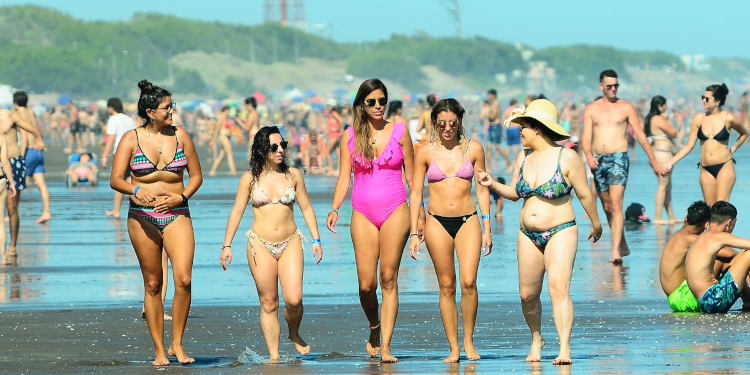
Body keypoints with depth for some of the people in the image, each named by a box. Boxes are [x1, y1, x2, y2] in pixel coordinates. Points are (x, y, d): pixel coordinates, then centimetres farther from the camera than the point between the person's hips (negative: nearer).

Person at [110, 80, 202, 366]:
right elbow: (116, 180, -5)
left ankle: (177, 344, -2)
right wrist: (136, 189, -26)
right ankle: (159, 350, 10)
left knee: (183, 279, -15)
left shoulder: (180, 136, 5)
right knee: (153, 285, 3)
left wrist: (181, 197, -7)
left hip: (177, 216, 1)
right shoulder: (131, 139, 0)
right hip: (143, 218, -1)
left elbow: (196, 175, 12)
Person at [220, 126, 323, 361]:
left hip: (290, 244, 1)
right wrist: (227, 245, 0)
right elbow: (237, 212, 4)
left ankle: (294, 335, 17)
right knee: (268, 304, 0)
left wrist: (316, 240, 7)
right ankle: (274, 356, 3)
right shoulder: (250, 178, 2)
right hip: (260, 245, -1)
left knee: (294, 300, -13)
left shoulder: (293, 175, 5)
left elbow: (306, 208, 12)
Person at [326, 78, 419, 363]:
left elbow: (411, 175, 8)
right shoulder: (351, 136, 6)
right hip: (363, 213, 1)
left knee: (389, 278, -7)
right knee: (366, 284, -4)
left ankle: (385, 346, -6)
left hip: (395, 211, -1)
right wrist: (335, 209, -8)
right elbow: (344, 178, 6)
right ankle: (374, 329, 25)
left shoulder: (399, 132, 4)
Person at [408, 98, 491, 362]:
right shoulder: (425, 153, 2)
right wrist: (414, 233, 0)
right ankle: (453, 348, 6)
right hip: (437, 223, 0)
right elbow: (415, 194, 5)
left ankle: (468, 341, 2)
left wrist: (487, 229, 5)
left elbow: (482, 190, 9)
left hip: (468, 221, 0)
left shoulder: (473, 149, 3)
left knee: (468, 282, -14)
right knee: (447, 286, 1)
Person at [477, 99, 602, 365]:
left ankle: (564, 349, -26)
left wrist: (596, 224, 8)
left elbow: (585, 194, 0)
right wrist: (493, 185, -2)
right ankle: (536, 339, 30)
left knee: (559, 288, -20)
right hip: (528, 234, 6)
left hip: (560, 232, -5)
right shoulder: (524, 157, 8)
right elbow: (514, 193, 16)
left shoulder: (566, 158, -9)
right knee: (528, 294, 6)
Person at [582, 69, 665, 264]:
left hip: (619, 158, -4)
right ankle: (622, 246, 27)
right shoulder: (591, 109, 9)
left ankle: (616, 252, -26)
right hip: (598, 160, 4)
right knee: (607, 207, 11)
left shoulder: (626, 108, 5)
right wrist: (589, 156, -20)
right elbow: (586, 137, 1)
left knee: (616, 205, -17)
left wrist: (654, 162, 9)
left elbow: (641, 136, 8)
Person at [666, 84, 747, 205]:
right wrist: (671, 162, 1)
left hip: (724, 167, -3)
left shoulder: (728, 118, -3)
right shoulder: (699, 118, 4)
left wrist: (733, 149, 5)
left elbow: (744, 133, 17)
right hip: (706, 170, 3)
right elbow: (689, 146, 8)